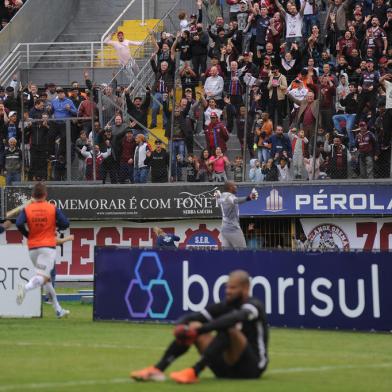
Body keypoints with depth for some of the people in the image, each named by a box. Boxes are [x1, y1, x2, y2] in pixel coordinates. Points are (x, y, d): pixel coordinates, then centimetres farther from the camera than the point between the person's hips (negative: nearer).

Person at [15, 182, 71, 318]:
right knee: (42, 277, -13)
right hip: (48, 247, -4)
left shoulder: (27, 209, 1)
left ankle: (58, 310, 21)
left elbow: (19, 224, -13)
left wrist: (28, 234, 5)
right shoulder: (52, 208, -2)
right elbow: (65, 223, -6)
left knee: (46, 277, 17)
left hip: (32, 248, 4)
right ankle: (25, 288, -46)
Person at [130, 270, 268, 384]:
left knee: (228, 327, -32)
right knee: (193, 326, -6)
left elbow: (234, 318, -36)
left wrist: (200, 330, -43)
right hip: (225, 368, 7)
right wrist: (180, 326, -25)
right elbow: (191, 317, -1)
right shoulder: (225, 306, 8)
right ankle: (158, 369, -19)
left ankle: (194, 372, -41)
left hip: (251, 367, -7)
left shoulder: (253, 305, -12)